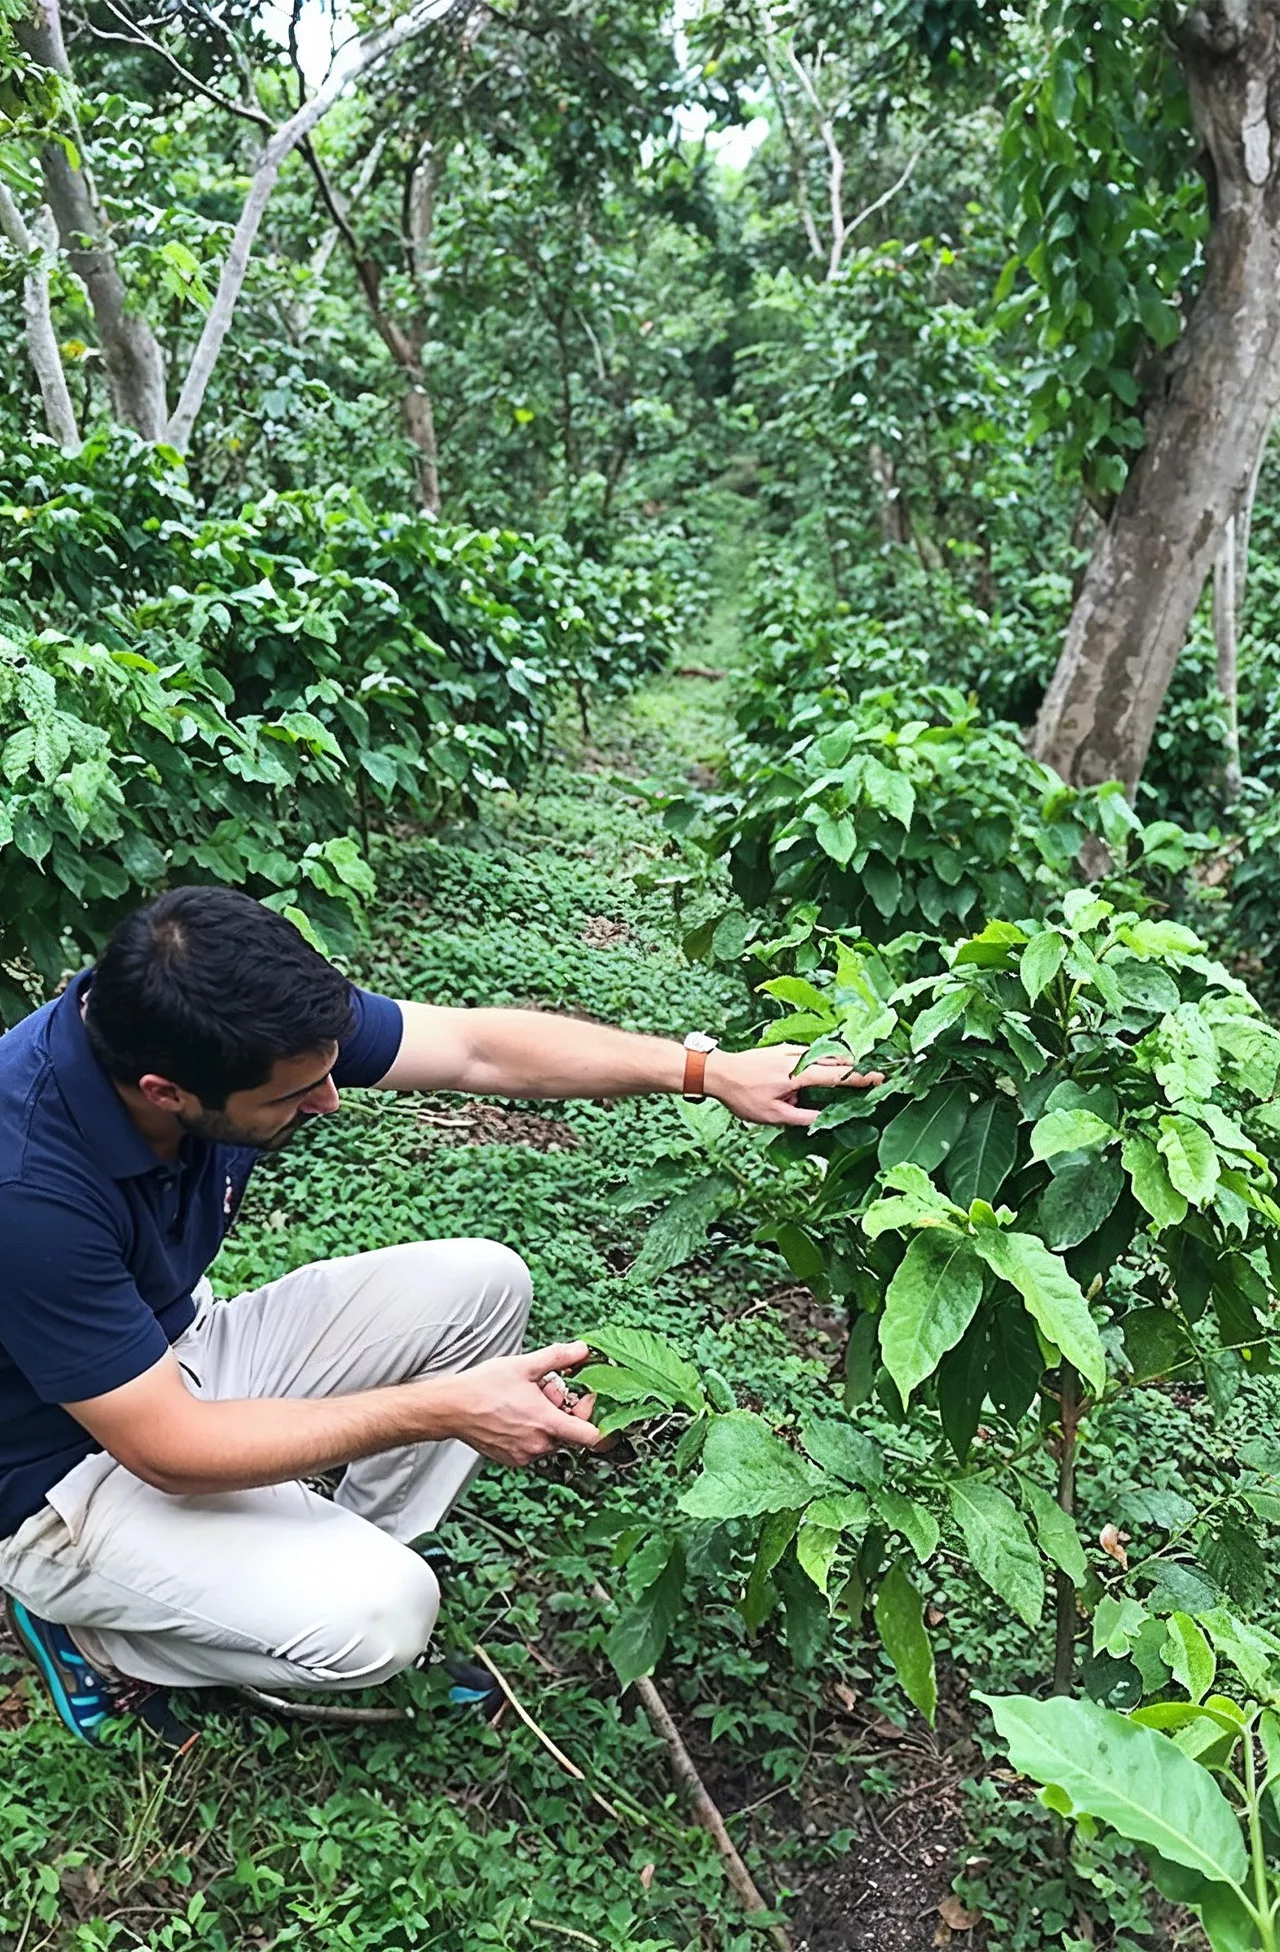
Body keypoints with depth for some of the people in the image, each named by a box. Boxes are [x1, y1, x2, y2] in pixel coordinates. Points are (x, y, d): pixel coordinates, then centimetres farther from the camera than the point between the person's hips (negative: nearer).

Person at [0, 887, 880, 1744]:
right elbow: (167, 1447, -29)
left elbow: (478, 1048, -11)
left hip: (175, 1350, 7)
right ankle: (103, 1636, 3)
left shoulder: (234, 1020, -20)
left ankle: (341, 1553, 6)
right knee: (376, 1616, -24)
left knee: (481, 1285, -2)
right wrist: (441, 1408, -30)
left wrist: (708, 1070, -16)